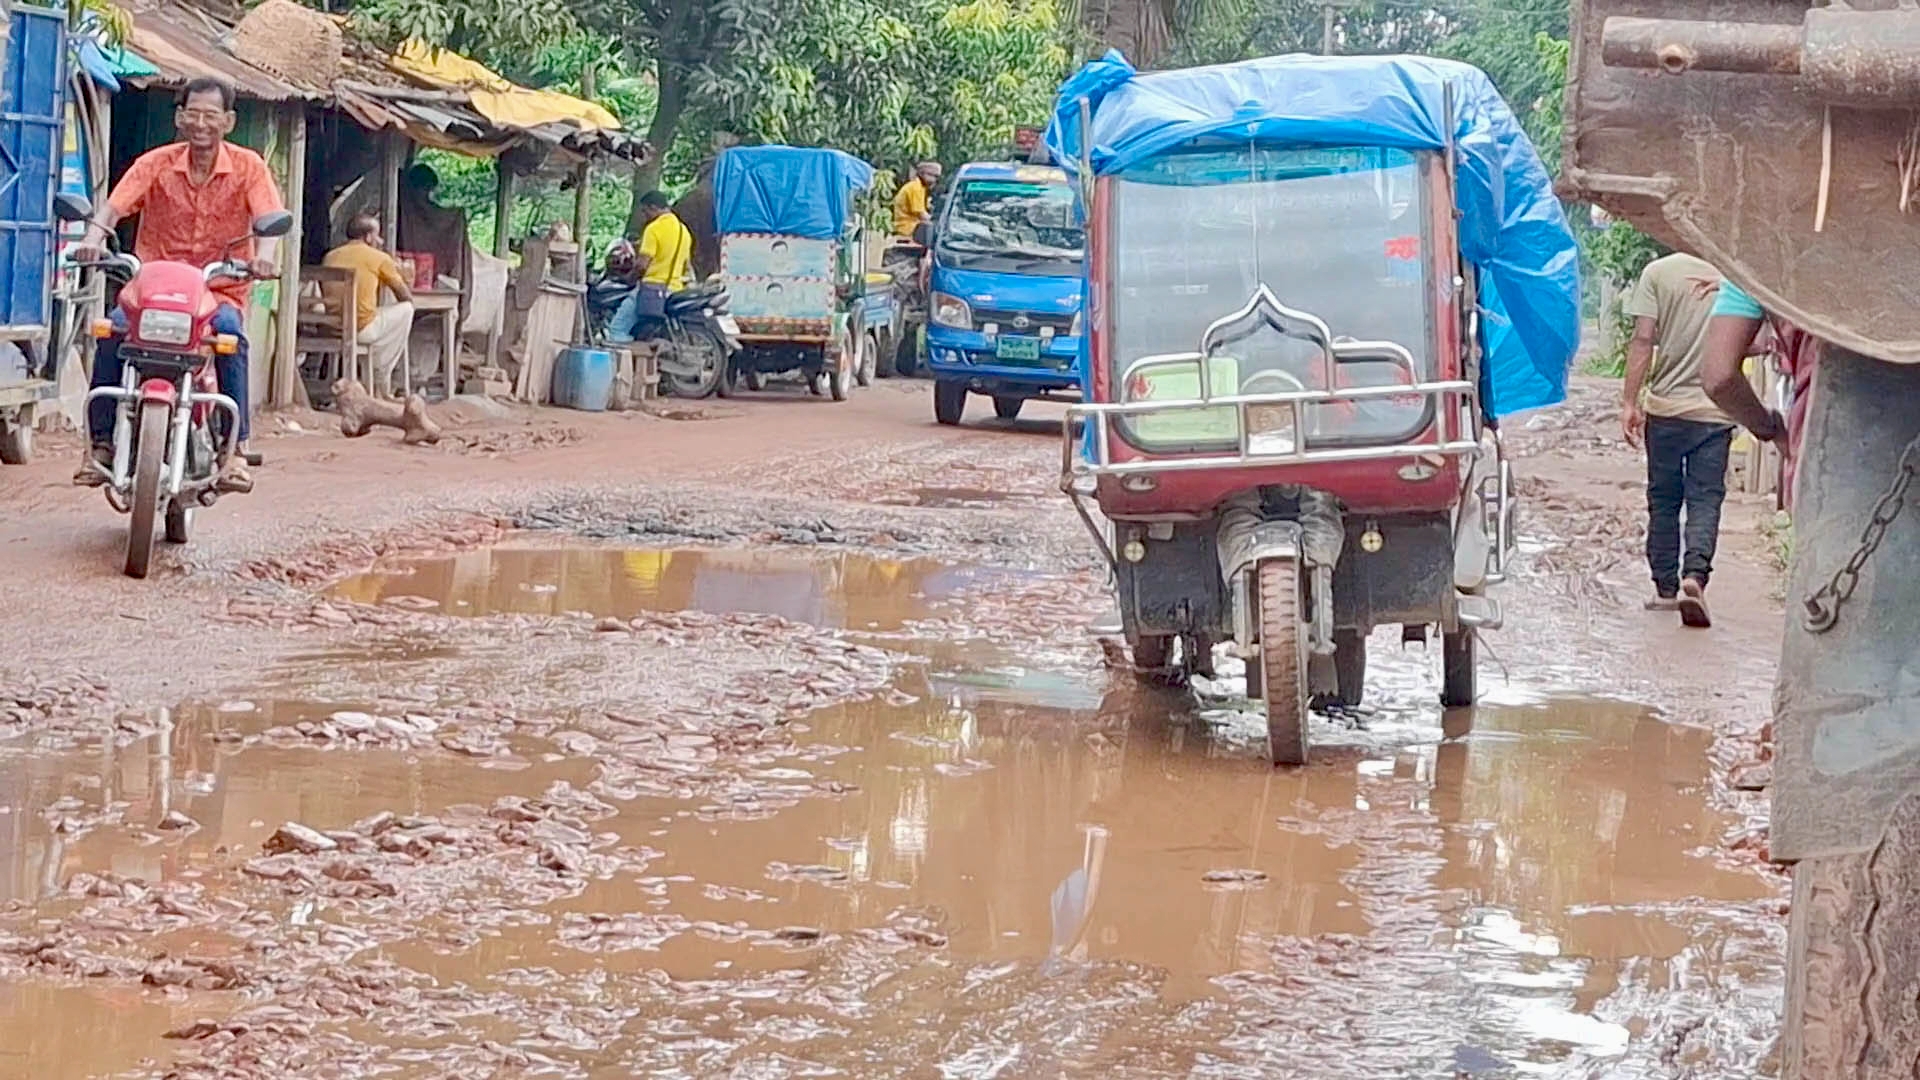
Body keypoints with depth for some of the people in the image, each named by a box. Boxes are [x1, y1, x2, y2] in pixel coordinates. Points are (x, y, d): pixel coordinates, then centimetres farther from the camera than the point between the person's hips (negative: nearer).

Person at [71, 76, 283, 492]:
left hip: (221, 290, -1)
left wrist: (264, 254, -35)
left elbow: (269, 218, -13)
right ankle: (101, 443, -19)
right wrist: (94, 238, -32)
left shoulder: (248, 167, 1)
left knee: (229, 332, -35)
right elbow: (114, 206, -10)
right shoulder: (156, 164, 2)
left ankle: (235, 448, -29)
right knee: (113, 330, -28)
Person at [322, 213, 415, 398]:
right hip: (361, 329, -6)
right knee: (405, 309, 18)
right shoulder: (379, 258, 0)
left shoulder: (330, 256, 13)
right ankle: (381, 380, 22)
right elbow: (406, 298, 5)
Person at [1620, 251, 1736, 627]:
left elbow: (1643, 340, -8)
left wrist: (1630, 402, -6)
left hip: (1666, 405, 0)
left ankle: (1666, 589, 17)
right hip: (1716, 410, 0)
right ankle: (1695, 576, -21)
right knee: (1705, 500, 0)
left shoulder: (1658, 273, -3)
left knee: (1663, 500, 12)